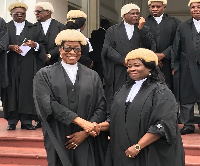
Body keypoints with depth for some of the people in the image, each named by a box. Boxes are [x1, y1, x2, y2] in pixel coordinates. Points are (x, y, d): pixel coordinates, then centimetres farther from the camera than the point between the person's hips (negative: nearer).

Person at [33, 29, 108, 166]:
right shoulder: (44, 75, 4)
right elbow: (48, 104, -10)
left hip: (88, 143, 2)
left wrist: (85, 132, -10)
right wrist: (80, 121, -17)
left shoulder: (93, 76, 11)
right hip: (58, 142, -1)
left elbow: (101, 108, 4)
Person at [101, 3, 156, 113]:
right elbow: (107, 48, 0)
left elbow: (150, 45, -1)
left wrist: (140, 28, -8)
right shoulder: (113, 30, 11)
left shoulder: (144, 30, 15)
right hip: (118, 74, -1)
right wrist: (123, 60, -10)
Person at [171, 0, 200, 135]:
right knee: (186, 98, 6)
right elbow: (176, 49, 9)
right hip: (187, 68, 2)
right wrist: (174, 66, 4)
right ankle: (188, 125, 16)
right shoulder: (183, 27, 10)